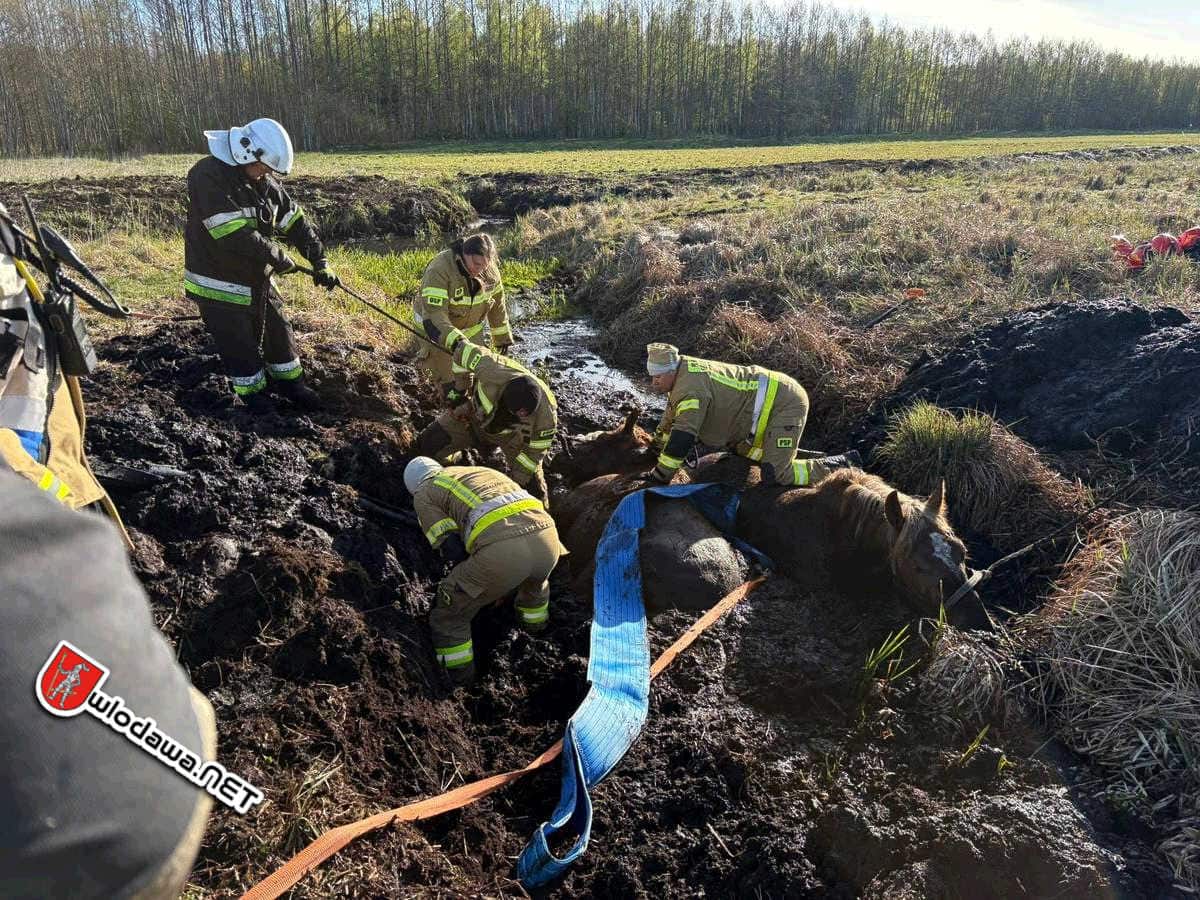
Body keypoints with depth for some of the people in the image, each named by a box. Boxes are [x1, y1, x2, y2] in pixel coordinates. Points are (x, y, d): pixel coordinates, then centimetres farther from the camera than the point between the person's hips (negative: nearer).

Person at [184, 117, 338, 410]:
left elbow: (295, 220, 7)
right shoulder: (208, 177, -22)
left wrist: (320, 262, 0)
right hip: (219, 284, -7)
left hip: (257, 278, 7)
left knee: (278, 331, 16)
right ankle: (253, 394, 23)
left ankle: (291, 384, 34)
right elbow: (235, 235, -30)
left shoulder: (265, 183, 1)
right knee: (240, 346, 4)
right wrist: (277, 257, -20)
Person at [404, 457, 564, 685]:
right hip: (545, 538, 6)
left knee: (450, 614, 21)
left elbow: (452, 548, 7)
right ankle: (535, 623, 69)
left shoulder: (424, 494, 22)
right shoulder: (481, 471, 40)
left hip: (501, 551, -6)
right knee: (534, 577, 45)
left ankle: (459, 679, 32)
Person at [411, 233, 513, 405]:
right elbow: (434, 315, -42)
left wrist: (502, 337, 6)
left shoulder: (490, 270, -16)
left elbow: (497, 304, 0)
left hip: (471, 329, 5)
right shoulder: (439, 270, -35)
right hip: (437, 326, -4)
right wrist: (454, 340, -56)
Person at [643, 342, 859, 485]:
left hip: (785, 404, -10)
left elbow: (681, 439, -28)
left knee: (776, 475, -14)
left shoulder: (691, 388, -25)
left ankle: (843, 465, 0)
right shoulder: (682, 370, 5)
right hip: (773, 394, 10)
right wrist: (655, 448, 27)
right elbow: (671, 417, 21)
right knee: (741, 449, 23)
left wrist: (658, 478, -20)